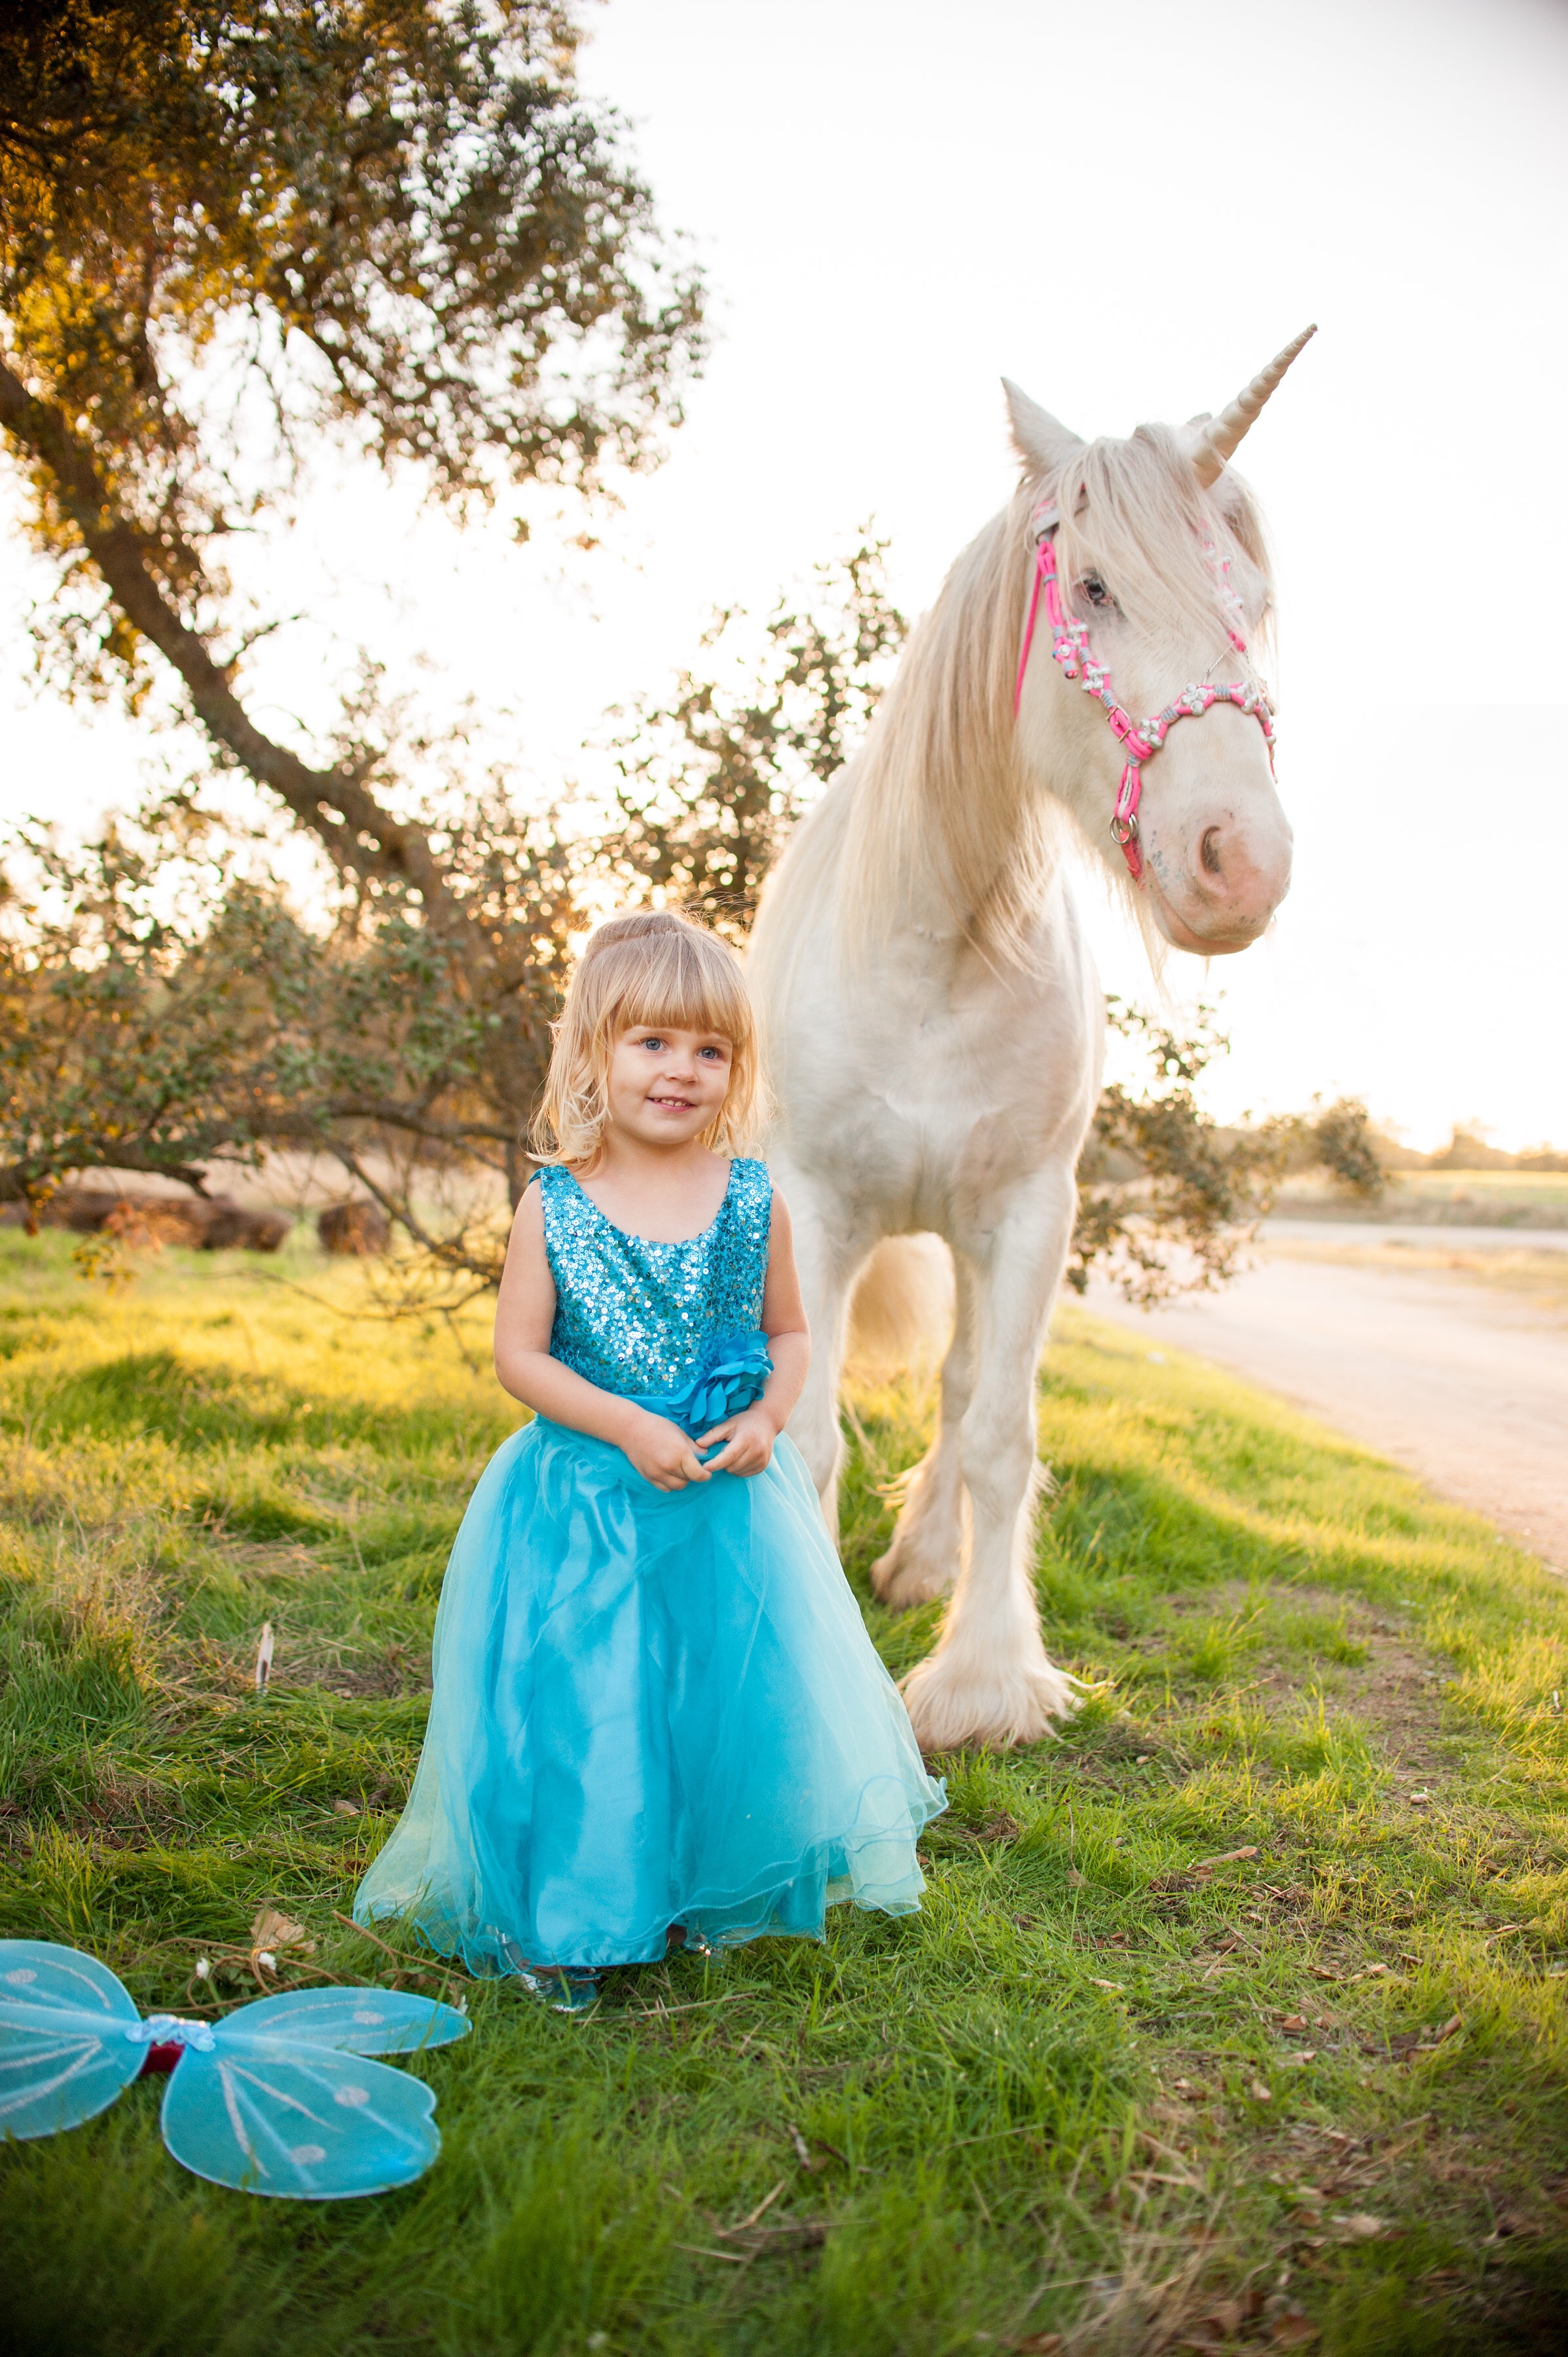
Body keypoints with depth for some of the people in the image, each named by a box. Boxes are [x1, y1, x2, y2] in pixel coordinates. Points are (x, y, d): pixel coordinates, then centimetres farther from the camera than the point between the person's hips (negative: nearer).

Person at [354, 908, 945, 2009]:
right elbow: (519, 1354, -7)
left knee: (728, 1691, 10)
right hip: (585, 1502, -2)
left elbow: (790, 1332, 8)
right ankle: (570, 1915, 24)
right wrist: (630, 1427, -18)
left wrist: (769, 1417, -11)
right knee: (578, 1701, 2)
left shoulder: (754, 1200, -2)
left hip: (729, 1502, 2)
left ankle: (709, 1893, 34)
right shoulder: (553, 1205, -8)